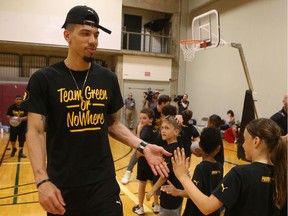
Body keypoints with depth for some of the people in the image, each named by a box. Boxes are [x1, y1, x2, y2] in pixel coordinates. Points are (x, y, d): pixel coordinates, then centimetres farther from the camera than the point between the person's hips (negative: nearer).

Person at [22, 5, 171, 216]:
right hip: (61, 187, -1)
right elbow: (35, 132, -8)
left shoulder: (108, 79, 2)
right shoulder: (43, 79, -6)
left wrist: (143, 146, -5)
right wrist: (42, 180, -20)